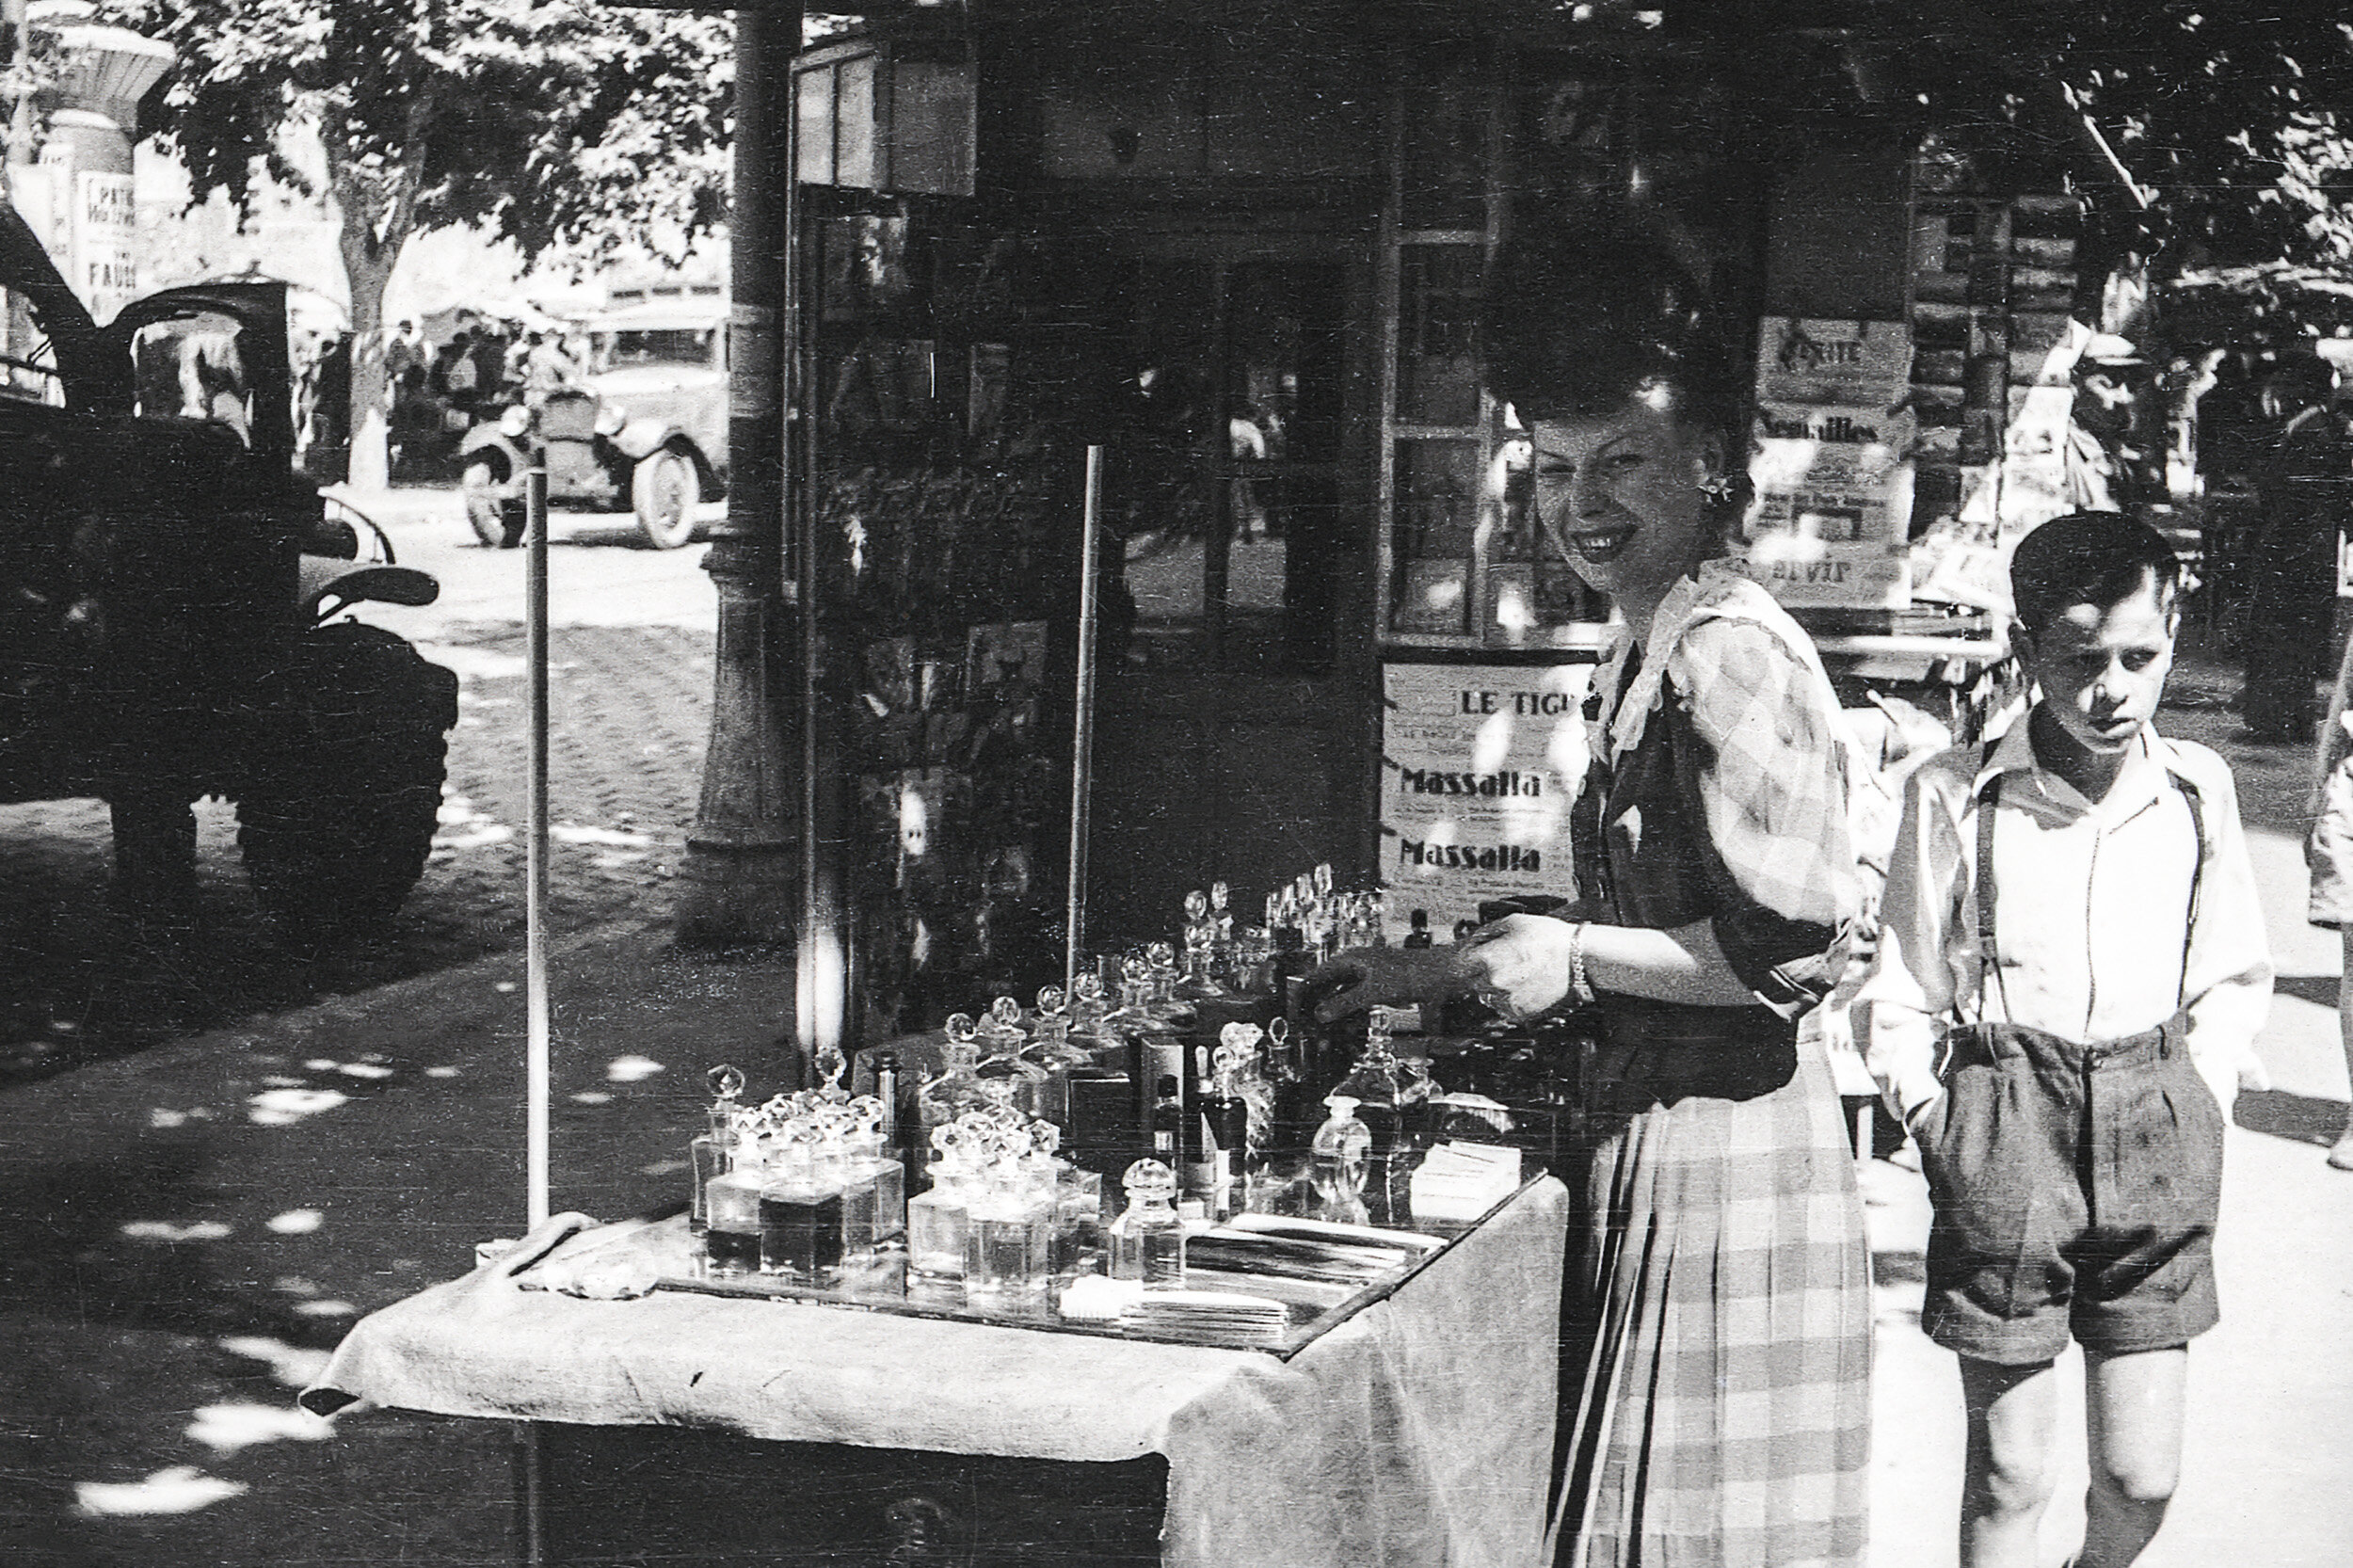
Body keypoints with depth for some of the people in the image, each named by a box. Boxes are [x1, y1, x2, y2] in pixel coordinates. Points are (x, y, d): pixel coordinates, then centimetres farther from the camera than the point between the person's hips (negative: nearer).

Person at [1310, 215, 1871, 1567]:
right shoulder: (1652, 654, 15)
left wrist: (1576, 958, -17)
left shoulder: (1731, 656, -16)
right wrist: (1444, 972, 17)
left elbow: (1800, 946, -21)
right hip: (1657, 1127, 10)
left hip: (1720, 1144, -10)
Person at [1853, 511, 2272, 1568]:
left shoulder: (2196, 789, 4)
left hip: (2159, 1135, 3)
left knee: (2142, 1478, 8)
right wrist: (1938, 1122, -4)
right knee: (2009, 1477, 3)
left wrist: (2200, 1100, 5)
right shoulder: (1955, 795, -5)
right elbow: (1899, 992, 3)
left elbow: (2234, 977, 16)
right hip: (2007, 1123, -2)